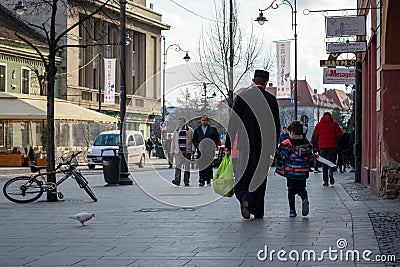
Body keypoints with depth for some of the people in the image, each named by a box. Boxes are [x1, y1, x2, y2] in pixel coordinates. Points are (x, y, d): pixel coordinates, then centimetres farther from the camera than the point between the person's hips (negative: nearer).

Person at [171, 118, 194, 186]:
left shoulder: (190, 130, 4)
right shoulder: (176, 131, 14)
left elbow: (193, 140, 2)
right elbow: (173, 141, 17)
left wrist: (192, 150, -7)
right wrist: (172, 151, 10)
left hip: (187, 151, -2)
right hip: (178, 151, 2)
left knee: (187, 167, 5)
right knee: (177, 166, -12)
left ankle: (186, 181, 11)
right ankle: (177, 180, -20)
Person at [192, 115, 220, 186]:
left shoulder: (213, 129, 7)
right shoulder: (197, 130, 13)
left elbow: (217, 139, 5)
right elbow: (194, 140, 14)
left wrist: (214, 147, -7)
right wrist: (197, 147, -2)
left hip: (210, 151, -1)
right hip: (200, 151, 1)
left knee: (209, 166, 1)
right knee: (201, 166, -4)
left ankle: (208, 180, 8)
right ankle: (201, 181, -4)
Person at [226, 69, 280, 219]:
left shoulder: (241, 97, -3)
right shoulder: (271, 99, 1)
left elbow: (233, 123, -3)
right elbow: (276, 124, 4)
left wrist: (228, 145, 2)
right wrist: (274, 145, 14)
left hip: (245, 144, -1)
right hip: (265, 145, 1)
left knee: (243, 175, 5)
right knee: (260, 176, 9)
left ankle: (245, 198, -22)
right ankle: (258, 211, 13)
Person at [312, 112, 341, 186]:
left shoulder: (319, 124, 7)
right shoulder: (334, 123, 5)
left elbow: (315, 135, 6)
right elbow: (339, 134, 0)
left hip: (322, 146, 1)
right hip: (332, 145, -1)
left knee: (324, 163, 7)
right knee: (332, 160, 11)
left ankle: (325, 181, 2)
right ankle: (331, 172, -21)